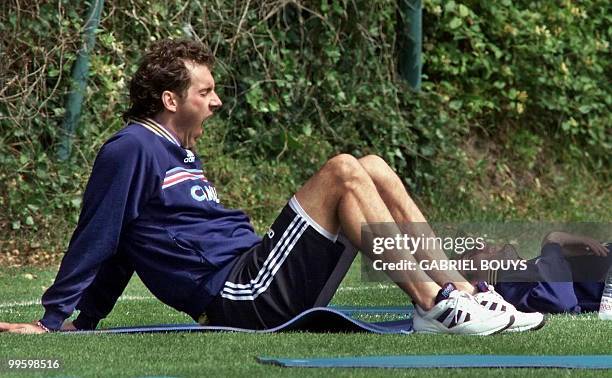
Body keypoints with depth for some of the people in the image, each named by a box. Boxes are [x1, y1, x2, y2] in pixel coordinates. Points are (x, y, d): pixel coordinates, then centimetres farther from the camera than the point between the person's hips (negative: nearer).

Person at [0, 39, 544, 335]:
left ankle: (458, 291, -6)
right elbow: (96, 241, -6)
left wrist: (84, 321, 21)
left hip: (261, 286, 10)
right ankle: (433, 306, -25)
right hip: (239, 298, -10)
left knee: (371, 168, 2)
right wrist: (52, 320, -6)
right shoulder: (132, 149, -5)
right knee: (341, 172, -19)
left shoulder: (183, 156, 26)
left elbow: (118, 251, 28)